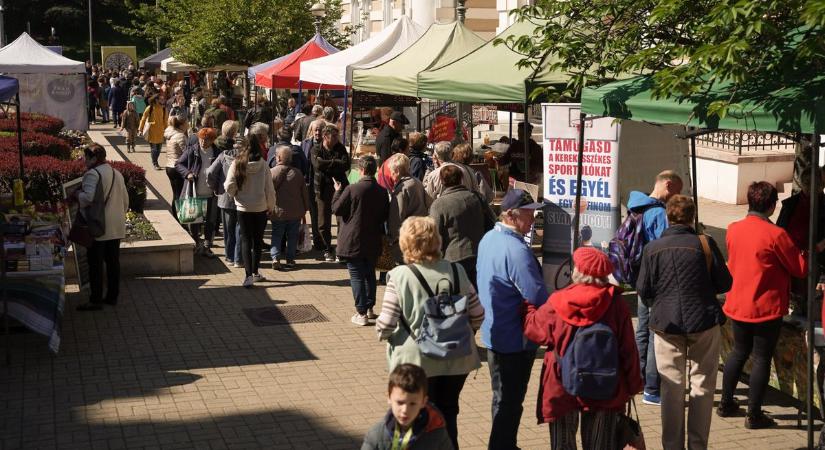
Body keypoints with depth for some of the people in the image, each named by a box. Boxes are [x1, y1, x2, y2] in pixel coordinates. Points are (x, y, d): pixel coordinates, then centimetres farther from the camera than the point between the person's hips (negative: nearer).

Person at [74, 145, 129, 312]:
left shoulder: (92, 174, -14)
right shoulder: (117, 174, 13)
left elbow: (88, 198, -26)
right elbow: (125, 200, 16)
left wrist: (77, 194, -8)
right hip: (116, 227, 8)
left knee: (96, 264, -1)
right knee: (113, 261, 13)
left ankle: (96, 300, 2)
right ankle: (112, 296, 20)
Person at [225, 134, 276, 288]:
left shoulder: (237, 164, -10)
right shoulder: (263, 164, -11)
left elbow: (229, 186, -11)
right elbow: (269, 189, -6)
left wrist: (236, 194, 11)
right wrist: (271, 206, 8)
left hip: (243, 207, 0)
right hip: (261, 207, 0)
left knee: (246, 240, 6)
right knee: (257, 241, 15)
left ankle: (249, 275, -7)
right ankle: (255, 273, 25)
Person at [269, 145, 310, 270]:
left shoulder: (272, 172, -10)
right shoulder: (297, 173, -1)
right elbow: (304, 192, 4)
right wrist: (305, 208, 13)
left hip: (278, 211, -1)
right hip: (295, 212, 1)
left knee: (276, 235, 8)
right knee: (292, 236, 11)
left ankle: (275, 258, -7)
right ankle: (290, 259, 11)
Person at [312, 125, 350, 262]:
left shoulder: (340, 148, 7)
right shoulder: (316, 149, 1)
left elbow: (346, 165, -9)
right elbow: (318, 164, -18)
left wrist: (328, 165, -13)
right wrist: (335, 162, -12)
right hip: (323, 189, -1)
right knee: (323, 223, 4)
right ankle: (327, 250, 17)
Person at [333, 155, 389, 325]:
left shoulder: (351, 190, -18)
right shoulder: (382, 192, -4)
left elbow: (336, 209, -8)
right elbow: (385, 216, 6)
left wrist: (338, 191, 6)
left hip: (353, 242, -4)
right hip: (373, 243, 4)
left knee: (356, 276, 2)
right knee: (370, 274, 20)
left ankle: (361, 313, 2)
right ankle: (370, 307, 29)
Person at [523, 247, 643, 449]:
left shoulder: (557, 304, -12)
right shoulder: (615, 303, -11)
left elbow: (533, 327, 5)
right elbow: (627, 348, -6)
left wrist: (528, 307, 26)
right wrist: (633, 385, 5)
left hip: (562, 390, 0)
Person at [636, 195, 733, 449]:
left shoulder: (652, 249, -4)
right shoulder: (705, 244, -8)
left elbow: (643, 290, 1)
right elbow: (724, 283, -1)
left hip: (666, 324, 1)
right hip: (704, 322, -1)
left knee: (672, 388, 8)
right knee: (702, 386, 10)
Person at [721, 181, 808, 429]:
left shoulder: (733, 229, -1)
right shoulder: (776, 234, -18)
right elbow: (801, 269, -8)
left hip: (737, 305, 6)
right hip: (766, 308, -6)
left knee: (738, 352, 21)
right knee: (761, 359, 4)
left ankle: (726, 403, 28)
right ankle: (754, 415, 10)